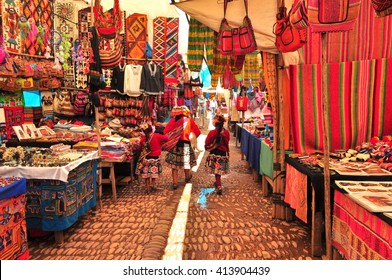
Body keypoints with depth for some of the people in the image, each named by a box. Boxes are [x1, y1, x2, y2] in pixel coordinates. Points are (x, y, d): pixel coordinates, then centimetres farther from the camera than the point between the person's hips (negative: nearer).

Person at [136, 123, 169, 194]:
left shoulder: (142, 139, -7)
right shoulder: (157, 136, -13)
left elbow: (140, 148, 5)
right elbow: (166, 138, -5)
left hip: (146, 158, 1)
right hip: (156, 157, -1)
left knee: (146, 173, 12)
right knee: (154, 172, 18)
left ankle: (148, 187, 14)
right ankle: (153, 184, 13)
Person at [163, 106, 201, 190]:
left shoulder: (173, 120, 0)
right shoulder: (189, 120, -2)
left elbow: (165, 131, -4)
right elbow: (197, 132, 1)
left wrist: (171, 138, 8)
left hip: (174, 144, 1)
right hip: (185, 143, -1)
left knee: (174, 164, 8)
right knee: (186, 161, 18)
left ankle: (175, 183, 9)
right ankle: (187, 177, 39)